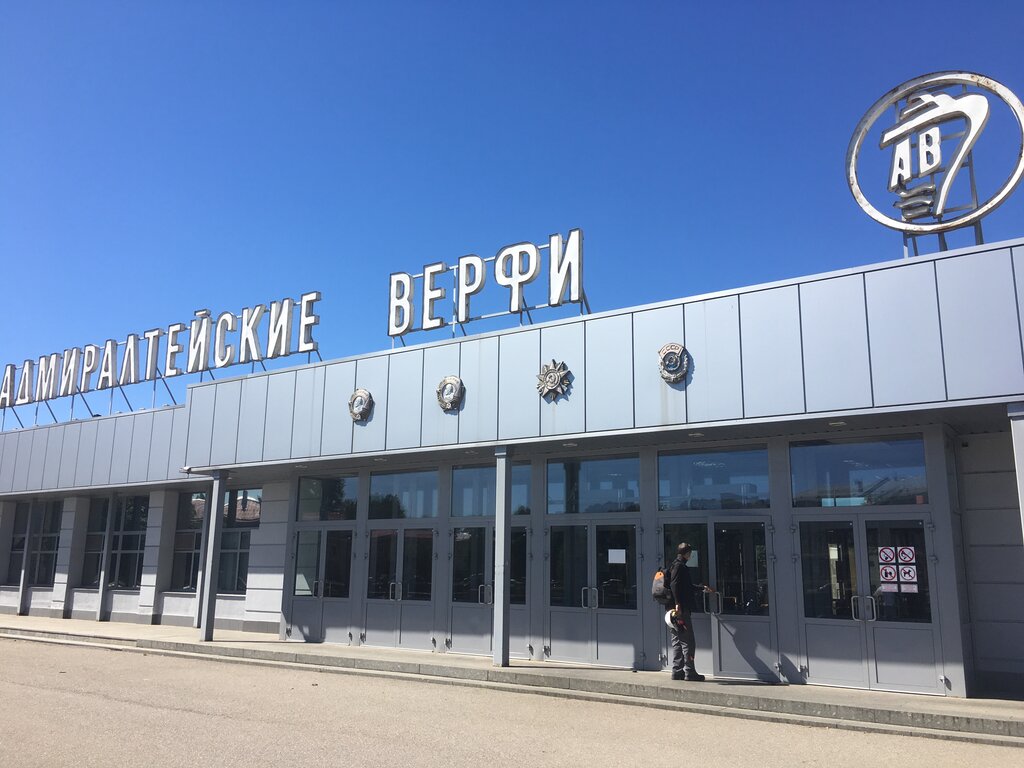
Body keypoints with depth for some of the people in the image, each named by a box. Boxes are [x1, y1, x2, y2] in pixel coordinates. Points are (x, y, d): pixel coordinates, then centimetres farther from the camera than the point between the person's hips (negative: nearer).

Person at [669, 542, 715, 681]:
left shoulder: (676, 565, 20)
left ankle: (677, 671, 14)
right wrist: (678, 604, -27)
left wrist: (702, 588, 39)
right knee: (688, 642, -5)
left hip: (678, 609, 10)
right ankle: (689, 672, -2)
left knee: (677, 641, 11)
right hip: (681, 610, -10)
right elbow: (674, 585, -22)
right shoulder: (679, 566, -10)